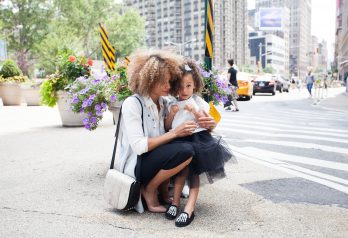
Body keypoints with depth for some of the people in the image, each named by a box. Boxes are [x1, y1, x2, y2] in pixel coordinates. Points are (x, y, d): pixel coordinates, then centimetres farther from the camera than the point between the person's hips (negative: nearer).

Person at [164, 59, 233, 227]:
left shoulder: (198, 102, 7)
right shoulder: (172, 104, 11)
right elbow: (167, 127, 10)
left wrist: (195, 111, -12)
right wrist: (171, 114, -7)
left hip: (197, 138, -2)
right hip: (179, 140, 2)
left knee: (193, 171, -11)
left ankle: (189, 207, -14)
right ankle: (176, 202, -5)